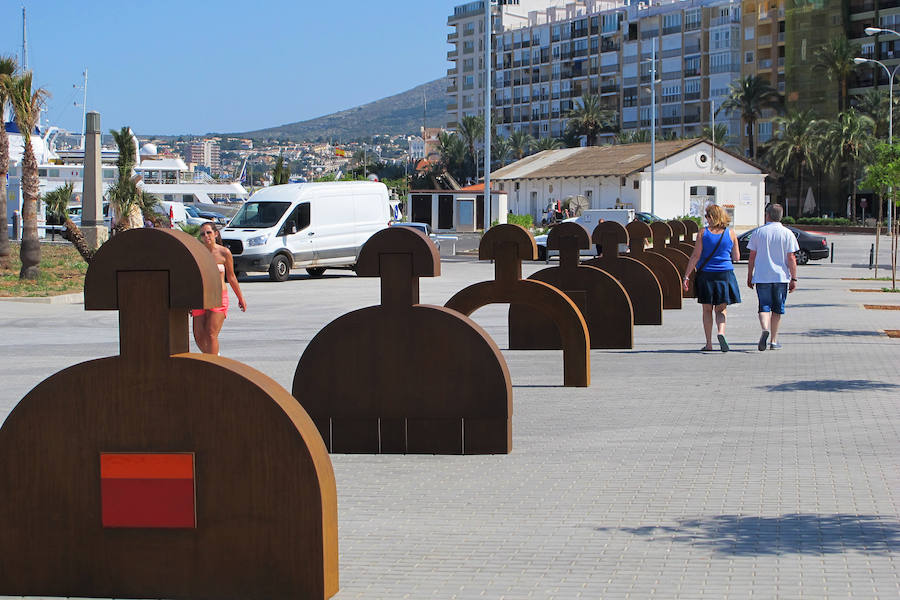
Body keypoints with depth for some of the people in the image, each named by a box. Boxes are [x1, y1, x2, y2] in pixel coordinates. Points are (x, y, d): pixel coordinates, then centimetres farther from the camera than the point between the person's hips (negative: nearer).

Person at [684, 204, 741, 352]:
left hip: (706, 274, -1)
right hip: (725, 273, 1)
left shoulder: (703, 233, -4)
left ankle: (709, 343, 9)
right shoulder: (731, 233, 0)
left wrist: (686, 276, -4)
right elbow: (736, 257, 5)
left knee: (707, 310, 9)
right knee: (721, 309, 9)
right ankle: (720, 332, -19)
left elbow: (695, 256, -7)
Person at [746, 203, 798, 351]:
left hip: (762, 277, 0)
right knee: (777, 309, 11)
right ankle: (773, 341, 14)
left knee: (764, 306, 2)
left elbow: (752, 257, 3)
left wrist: (749, 276, 11)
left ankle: (765, 329, -27)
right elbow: (791, 258, -4)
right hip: (781, 277, 0)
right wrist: (794, 279, 1)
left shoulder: (758, 232, 2)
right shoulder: (787, 234, -1)